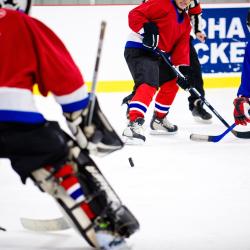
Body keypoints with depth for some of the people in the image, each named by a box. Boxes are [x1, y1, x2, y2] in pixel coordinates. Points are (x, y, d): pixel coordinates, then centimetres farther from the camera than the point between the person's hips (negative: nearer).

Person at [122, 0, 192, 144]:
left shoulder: (185, 20, 16)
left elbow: (182, 46, 11)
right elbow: (135, 15, -18)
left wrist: (183, 69, -1)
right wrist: (147, 29, -33)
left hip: (157, 55, 10)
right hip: (138, 50, -10)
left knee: (171, 83, 26)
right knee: (149, 84, -29)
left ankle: (159, 120, 42)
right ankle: (134, 124, -41)